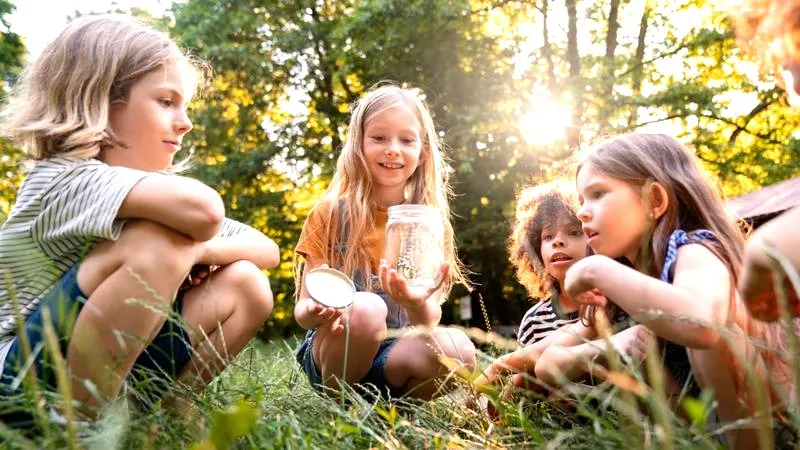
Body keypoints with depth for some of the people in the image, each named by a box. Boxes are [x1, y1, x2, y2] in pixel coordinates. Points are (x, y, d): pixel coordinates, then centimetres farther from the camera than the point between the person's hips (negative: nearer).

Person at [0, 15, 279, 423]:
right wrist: (183, 247, -17)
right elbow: (202, 209, -40)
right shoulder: (65, 178, -19)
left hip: (111, 384, 7)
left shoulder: (152, 190, 6)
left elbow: (268, 250, 4)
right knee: (158, 242, -29)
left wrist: (198, 251, -13)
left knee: (244, 285, -6)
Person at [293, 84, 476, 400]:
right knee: (366, 308, -34)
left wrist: (419, 305, -30)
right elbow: (303, 308, -4)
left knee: (458, 350, -29)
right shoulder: (330, 213, -3)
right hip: (333, 351, -1)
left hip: (395, 355, 2)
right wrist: (314, 312, -29)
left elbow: (428, 321, -6)